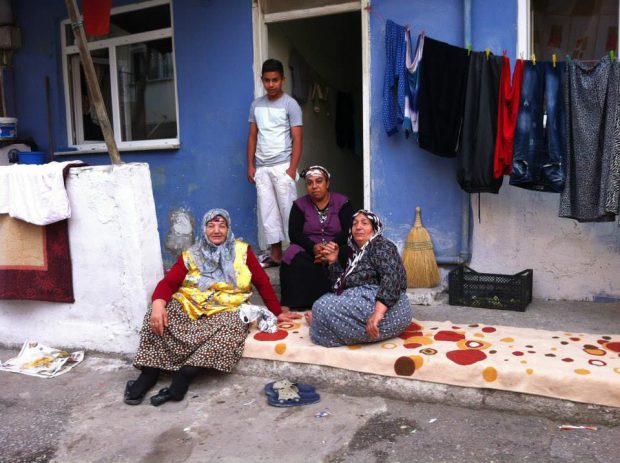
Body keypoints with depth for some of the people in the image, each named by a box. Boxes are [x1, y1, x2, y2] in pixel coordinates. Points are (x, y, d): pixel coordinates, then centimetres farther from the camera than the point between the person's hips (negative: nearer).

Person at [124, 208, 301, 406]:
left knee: (229, 331, -34)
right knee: (156, 319, -25)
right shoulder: (191, 255, 8)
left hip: (225, 311, -1)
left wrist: (278, 312, 6)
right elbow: (168, 282, -1)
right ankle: (148, 375, -19)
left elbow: (263, 282, 7)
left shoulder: (242, 251, 7)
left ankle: (182, 379, -34)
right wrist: (158, 304, -22)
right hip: (187, 307, 2)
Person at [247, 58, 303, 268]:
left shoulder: (290, 105, -4)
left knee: (288, 210, -3)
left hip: (282, 167, -5)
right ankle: (276, 255, 15)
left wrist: (292, 169, -14)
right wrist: (250, 165, 7)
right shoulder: (256, 105, 11)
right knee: (267, 212, 7)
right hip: (261, 168, 5)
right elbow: (252, 136, 13)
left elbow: (297, 139, -8)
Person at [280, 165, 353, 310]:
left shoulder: (342, 202, 6)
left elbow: (347, 232, -5)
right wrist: (313, 247, -22)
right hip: (307, 250, 1)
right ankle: (295, 305, -29)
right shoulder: (299, 205, 10)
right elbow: (294, 233, -2)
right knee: (296, 264, -32)